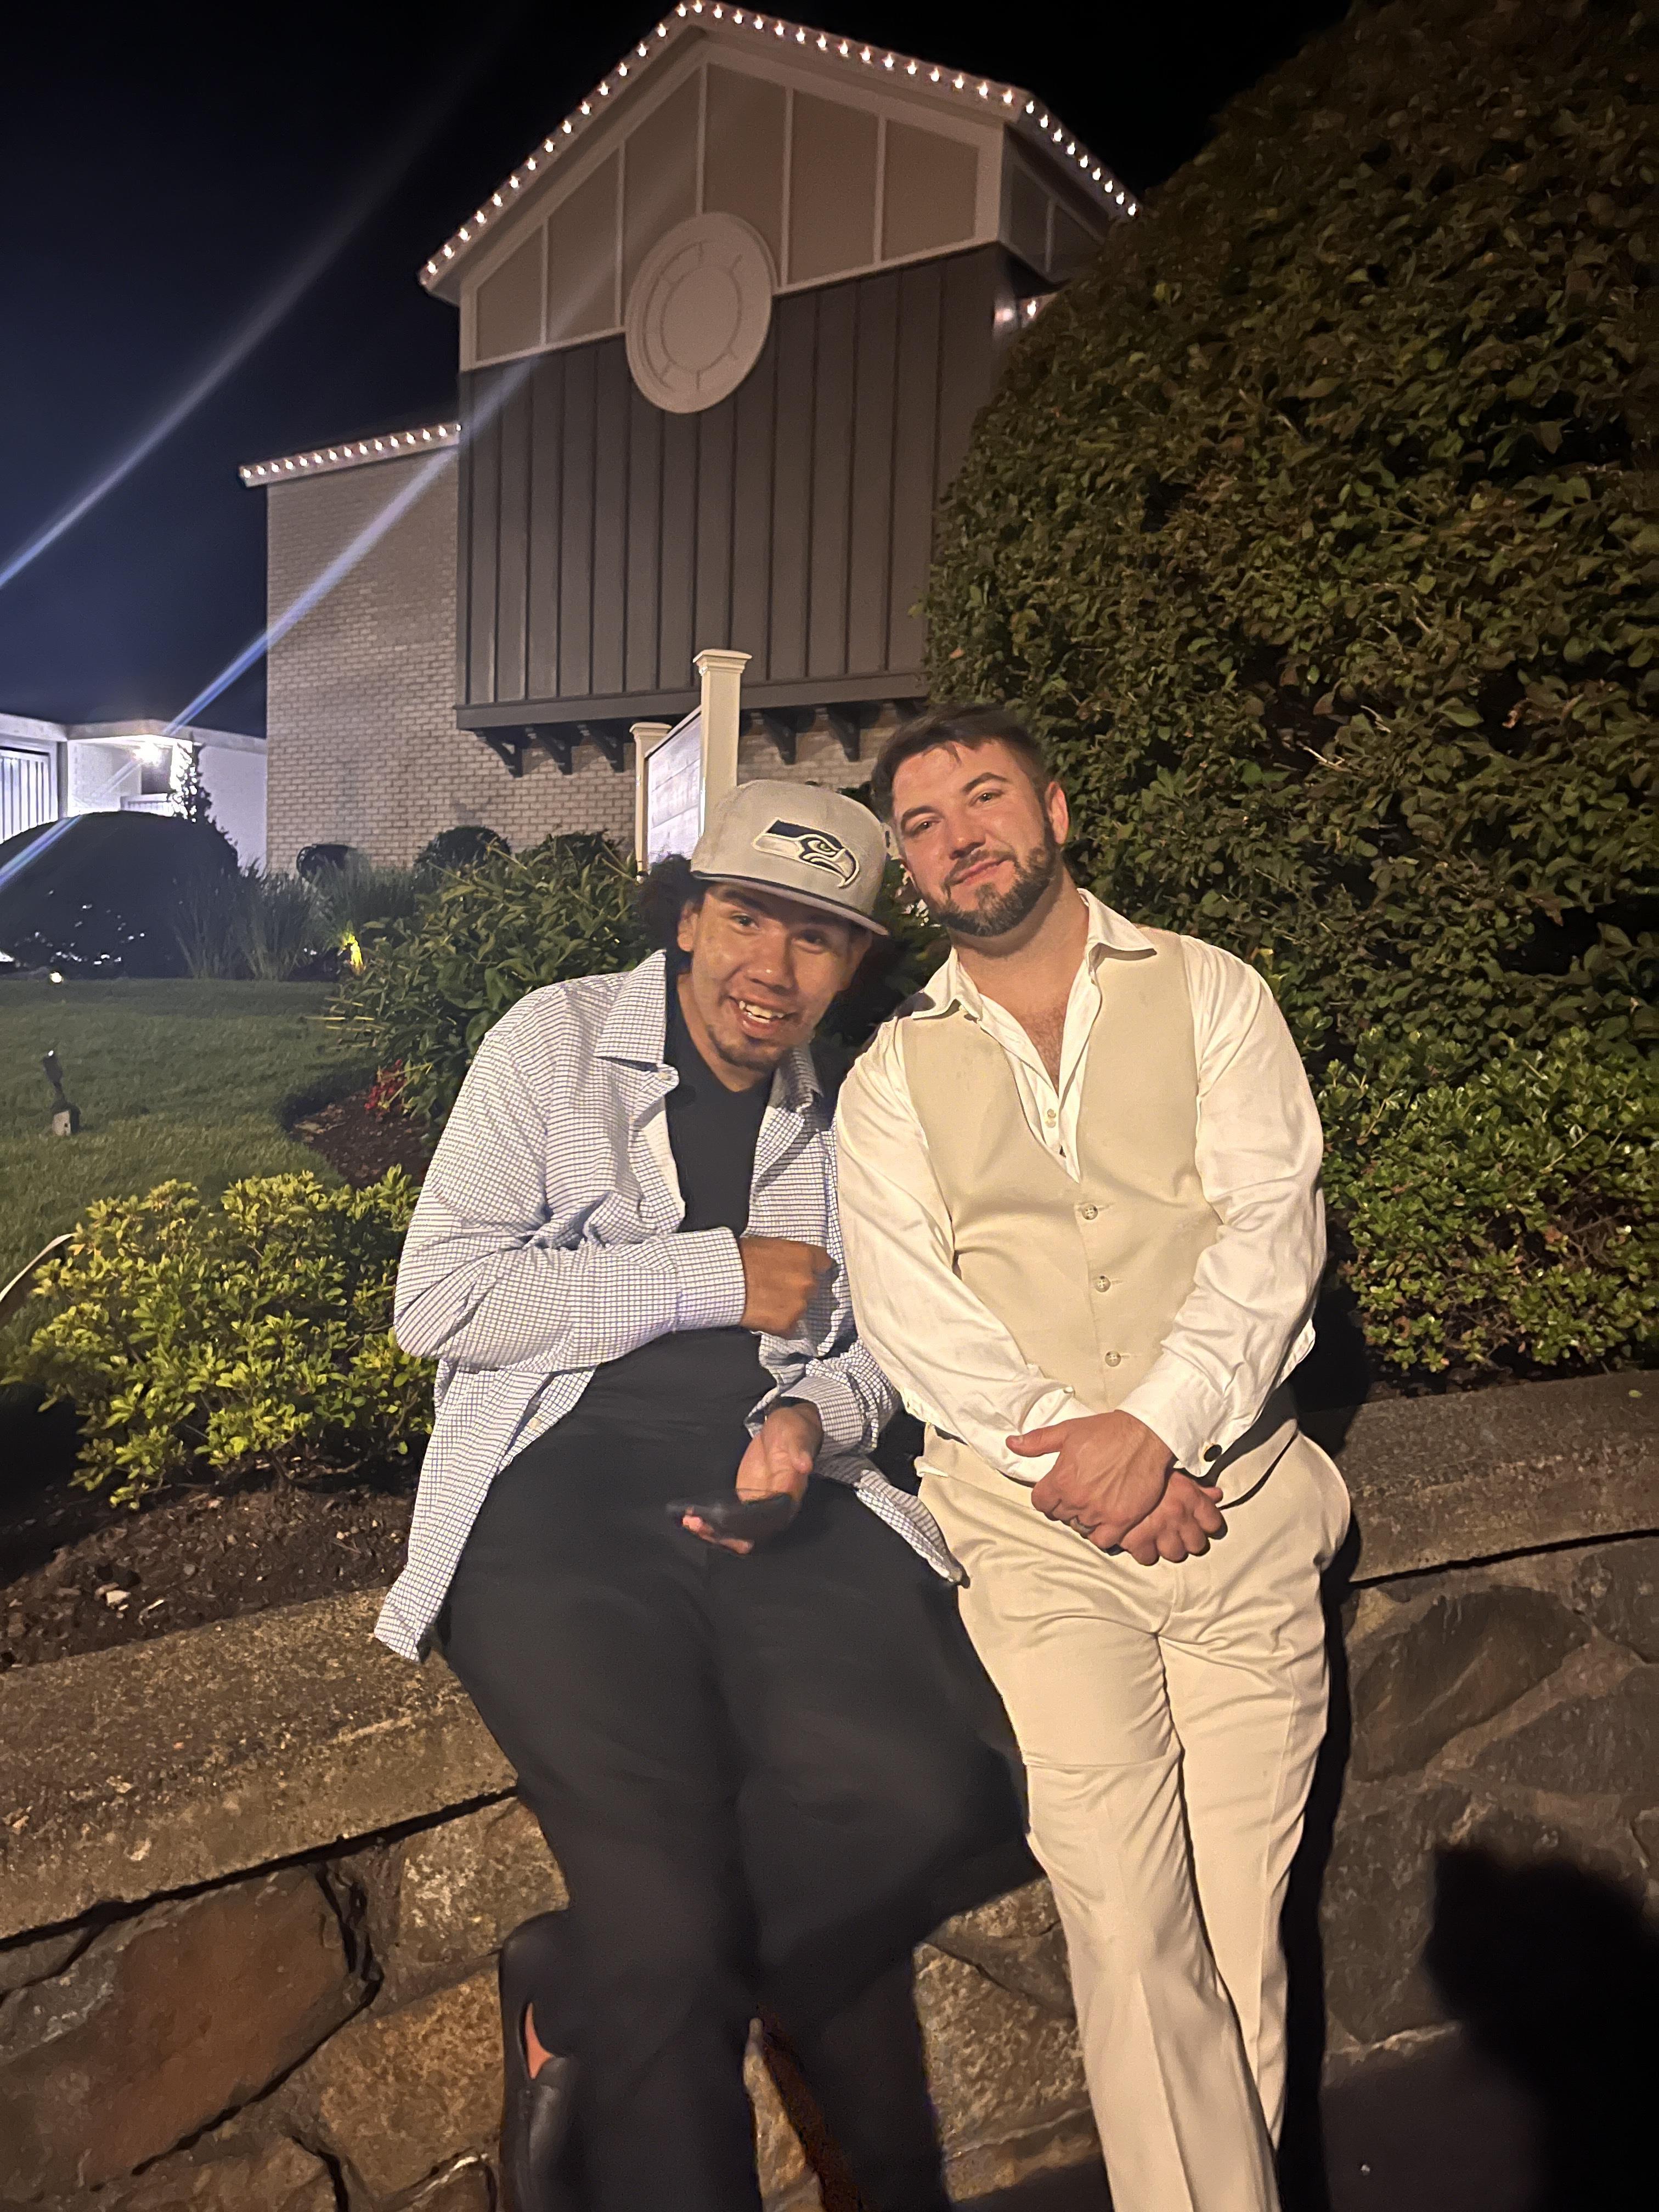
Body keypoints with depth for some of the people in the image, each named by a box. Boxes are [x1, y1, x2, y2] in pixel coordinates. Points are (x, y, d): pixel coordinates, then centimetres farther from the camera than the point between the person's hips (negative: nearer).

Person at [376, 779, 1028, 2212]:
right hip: (562, 1500, -3)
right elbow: (439, 1299, -5)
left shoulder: (854, 1112, 15)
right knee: (672, 1917, -22)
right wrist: (716, 1278, -7)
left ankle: (579, 2002, 0)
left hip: (781, 1497, 4)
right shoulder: (559, 1041, 3)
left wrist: (816, 1418, -4)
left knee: (935, 1804, -22)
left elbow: (888, 1338, 20)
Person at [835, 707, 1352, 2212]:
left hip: (1238, 1501, 1)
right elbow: (906, 1310, -1)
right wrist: (1073, 1449, -13)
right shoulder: (893, 1077, 9)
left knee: (1243, 1912, 5)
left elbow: (1272, 1223, -3)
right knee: (1124, 1905, -7)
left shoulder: (1210, 995, 8)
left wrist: (1160, 1422, -16)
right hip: (1036, 1521, 0)